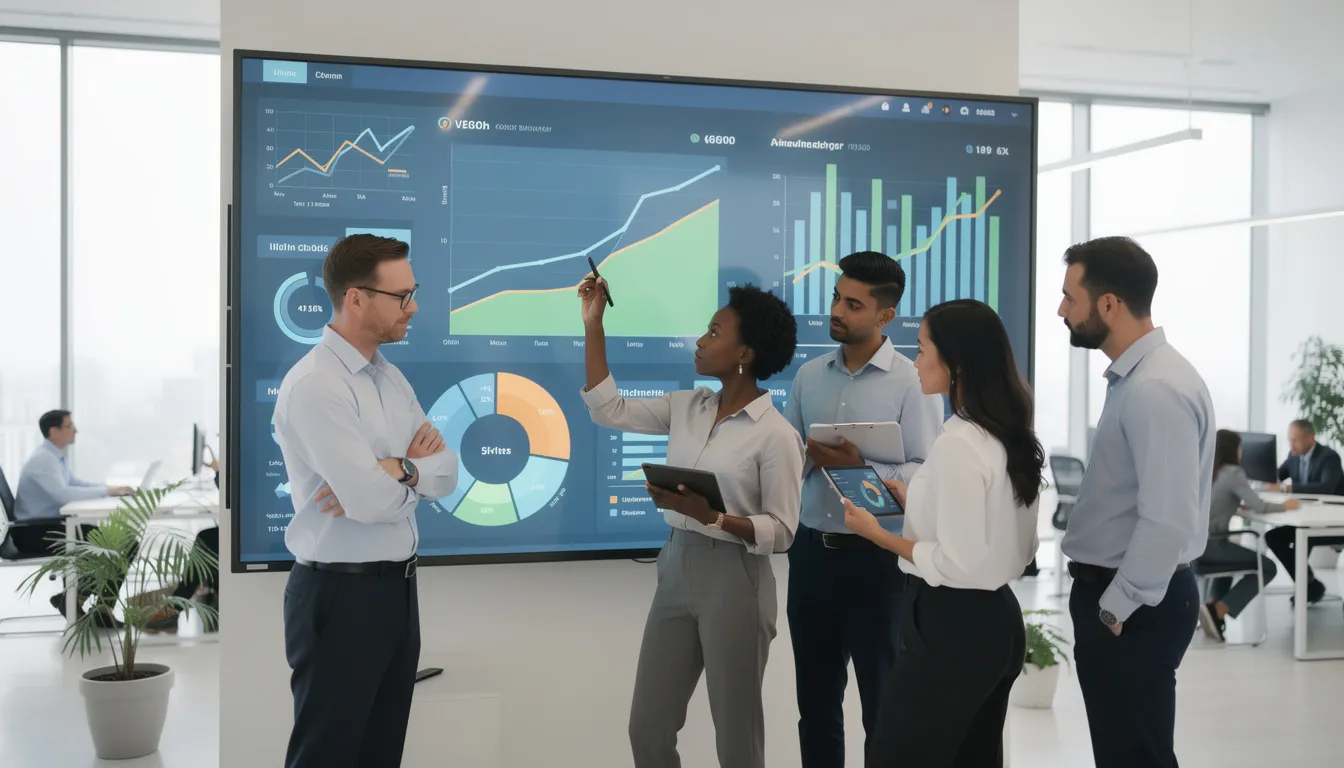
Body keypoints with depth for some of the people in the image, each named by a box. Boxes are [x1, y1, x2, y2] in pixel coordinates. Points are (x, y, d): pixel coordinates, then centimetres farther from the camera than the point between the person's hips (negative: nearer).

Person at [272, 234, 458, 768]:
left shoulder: (393, 379, 10)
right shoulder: (314, 384, -18)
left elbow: (447, 473, 3)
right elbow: (371, 500, -25)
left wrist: (395, 470, -16)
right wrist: (415, 467, -6)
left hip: (398, 588, 8)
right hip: (341, 597, -8)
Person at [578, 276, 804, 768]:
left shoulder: (775, 434, -13)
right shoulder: (686, 407, 5)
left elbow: (781, 532, -13)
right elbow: (608, 409, 5)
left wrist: (712, 516, -27)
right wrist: (593, 324, 4)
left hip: (734, 581, -6)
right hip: (676, 569, 6)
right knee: (647, 727, 14)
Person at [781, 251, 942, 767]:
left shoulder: (913, 383, -9)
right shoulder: (809, 376, 7)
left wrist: (860, 468, -26)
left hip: (875, 557, -5)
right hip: (811, 550, 5)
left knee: (882, 702, 9)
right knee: (815, 699, 16)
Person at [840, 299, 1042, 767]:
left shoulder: (957, 444, -20)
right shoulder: (1011, 437, 7)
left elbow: (957, 564, -22)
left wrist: (879, 534, -12)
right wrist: (916, 505, 16)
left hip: (951, 629, -9)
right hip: (996, 621, 9)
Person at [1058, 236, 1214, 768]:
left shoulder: (1157, 389, -22)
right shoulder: (1134, 377, 10)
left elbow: (1168, 522, -27)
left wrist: (1117, 609, -18)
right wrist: (1108, 600, 18)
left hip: (1133, 611, -10)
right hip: (1118, 594, 10)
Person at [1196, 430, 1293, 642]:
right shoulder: (1233, 473, -8)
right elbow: (1259, 507, -15)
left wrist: (1238, 504, 13)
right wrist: (1285, 506, 2)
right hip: (1210, 544, -8)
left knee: (1230, 554, 38)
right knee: (1268, 567, 9)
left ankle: (1213, 606, 19)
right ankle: (1216, 611, -4)